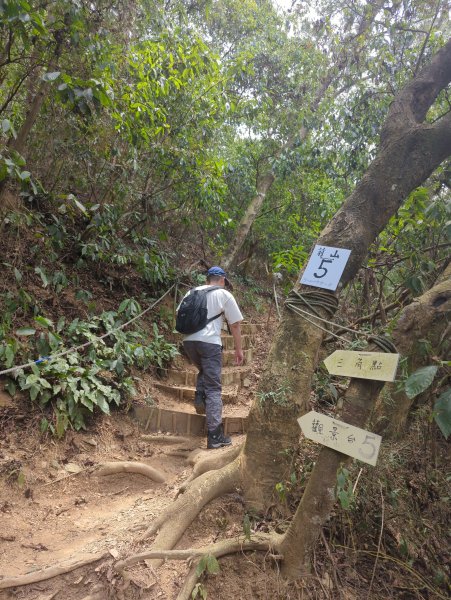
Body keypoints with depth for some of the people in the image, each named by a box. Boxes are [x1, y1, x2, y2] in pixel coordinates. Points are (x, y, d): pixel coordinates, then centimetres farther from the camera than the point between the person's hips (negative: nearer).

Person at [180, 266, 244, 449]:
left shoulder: (193, 291, 17)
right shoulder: (225, 295, 7)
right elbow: (235, 324, 6)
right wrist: (239, 349, 14)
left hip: (188, 341, 5)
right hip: (209, 342, -4)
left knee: (203, 371, 33)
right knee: (213, 388, -1)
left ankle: (199, 399, 12)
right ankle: (215, 436, -2)